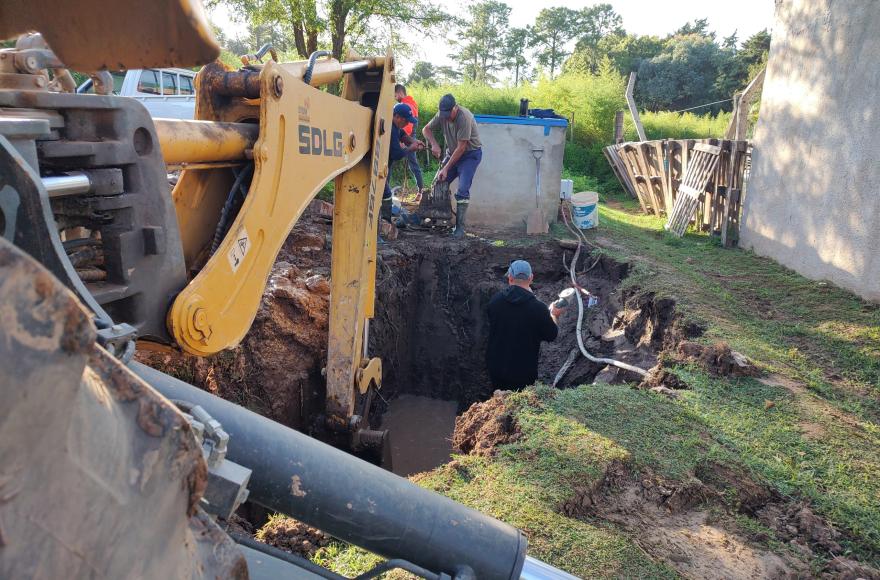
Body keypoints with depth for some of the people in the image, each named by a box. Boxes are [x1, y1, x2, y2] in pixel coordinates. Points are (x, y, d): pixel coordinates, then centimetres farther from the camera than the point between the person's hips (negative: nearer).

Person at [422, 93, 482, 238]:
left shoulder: (464, 117, -29)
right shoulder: (442, 114, -9)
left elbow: (461, 147, -28)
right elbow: (426, 129, 4)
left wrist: (446, 168, -24)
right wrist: (434, 144, -17)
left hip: (470, 154, -7)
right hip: (452, 153, 7)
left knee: (462, 190, -17)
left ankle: (460, 227, -13)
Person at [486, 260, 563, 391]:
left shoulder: (495, 300, -11)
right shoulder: (538, 308, -22)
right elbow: (551, 335, -6)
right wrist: (554, 315, 14)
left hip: (495, 366, 4)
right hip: (524, 371, -3)